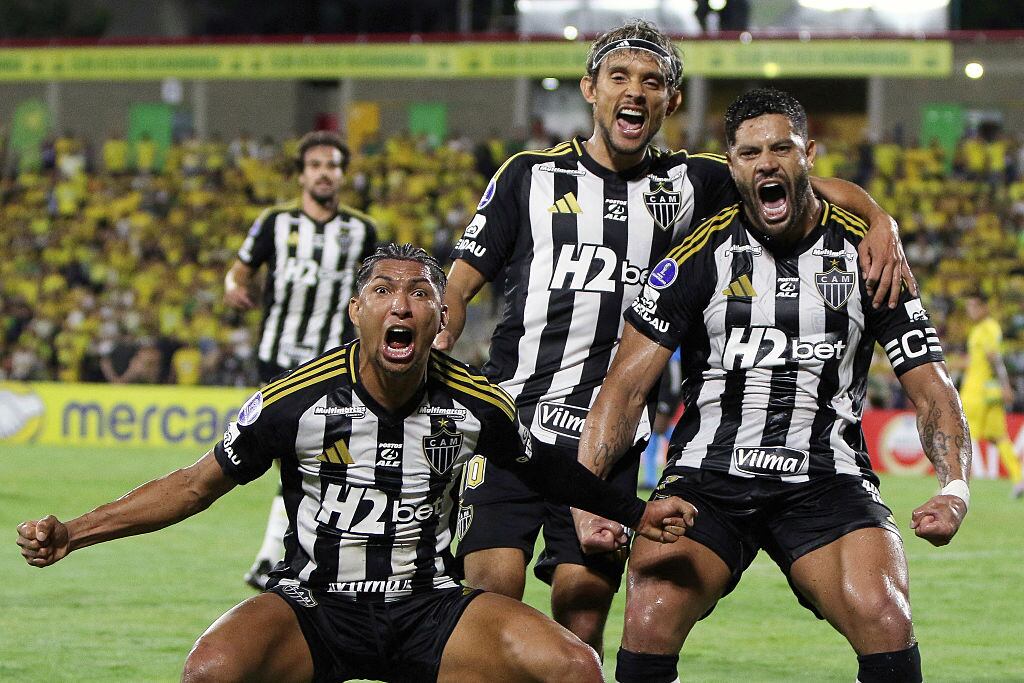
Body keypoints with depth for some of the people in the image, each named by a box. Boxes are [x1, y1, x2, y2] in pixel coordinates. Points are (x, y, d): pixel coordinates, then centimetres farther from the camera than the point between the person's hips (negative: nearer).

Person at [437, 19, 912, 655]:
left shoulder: (689, 184, 10)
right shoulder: (529, 176, 8)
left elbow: (816, 189, 12)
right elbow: (459, 288, 9)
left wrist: (880, 221, -9)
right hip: (510, 421, -1)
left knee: (584, 608, -4)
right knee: (492, 588, -13)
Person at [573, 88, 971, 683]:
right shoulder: (701, 255, 2)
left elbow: (931, 389, 5)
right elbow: (628, 383, -1)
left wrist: (956, 488, -14)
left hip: (826, 478, 0)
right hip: (708, 473, 0)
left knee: (885, 622, -27)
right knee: (649, 627, -24)